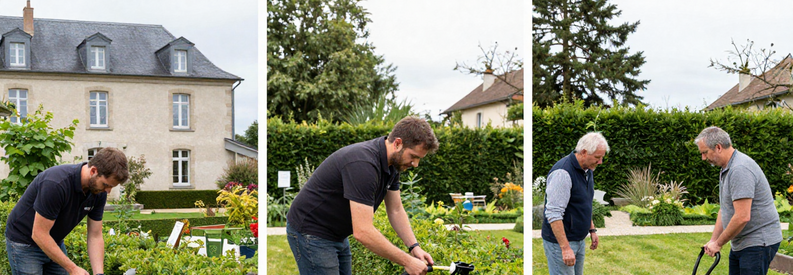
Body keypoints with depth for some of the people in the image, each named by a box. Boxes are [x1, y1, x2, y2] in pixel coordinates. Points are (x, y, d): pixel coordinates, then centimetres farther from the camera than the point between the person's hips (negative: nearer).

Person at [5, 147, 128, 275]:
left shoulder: (99, 192, -11)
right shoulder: (56, 183, -34)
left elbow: (95, 236, -4)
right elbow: (39, 234, -29)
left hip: (55, 244, 7)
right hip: (24, 244, -7)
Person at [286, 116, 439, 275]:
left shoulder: (392, 163, -1)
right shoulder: (363, 164, -32)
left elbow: (395, 210, 10)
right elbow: (363, 232, -34)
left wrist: (414, 247, -4)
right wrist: (406, 262, -27)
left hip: (337, 235, 10)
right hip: (310, 233, -10)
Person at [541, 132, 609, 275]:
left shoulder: (587, 170, 8)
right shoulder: (562, 172, -23)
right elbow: (553, 214, -26)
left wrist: (592, 229, 19)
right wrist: (565, 248, -27)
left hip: (579, 240, 9)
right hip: (560, 242, -9)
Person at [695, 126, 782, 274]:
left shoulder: (740, 169, -23)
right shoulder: (727, 169, 13)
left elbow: (742, 217, -27)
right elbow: (725, 210, 19)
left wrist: (718, 243, -16)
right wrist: (713, 240, 11)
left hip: (758, 242, -10)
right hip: (740, 244, 10)